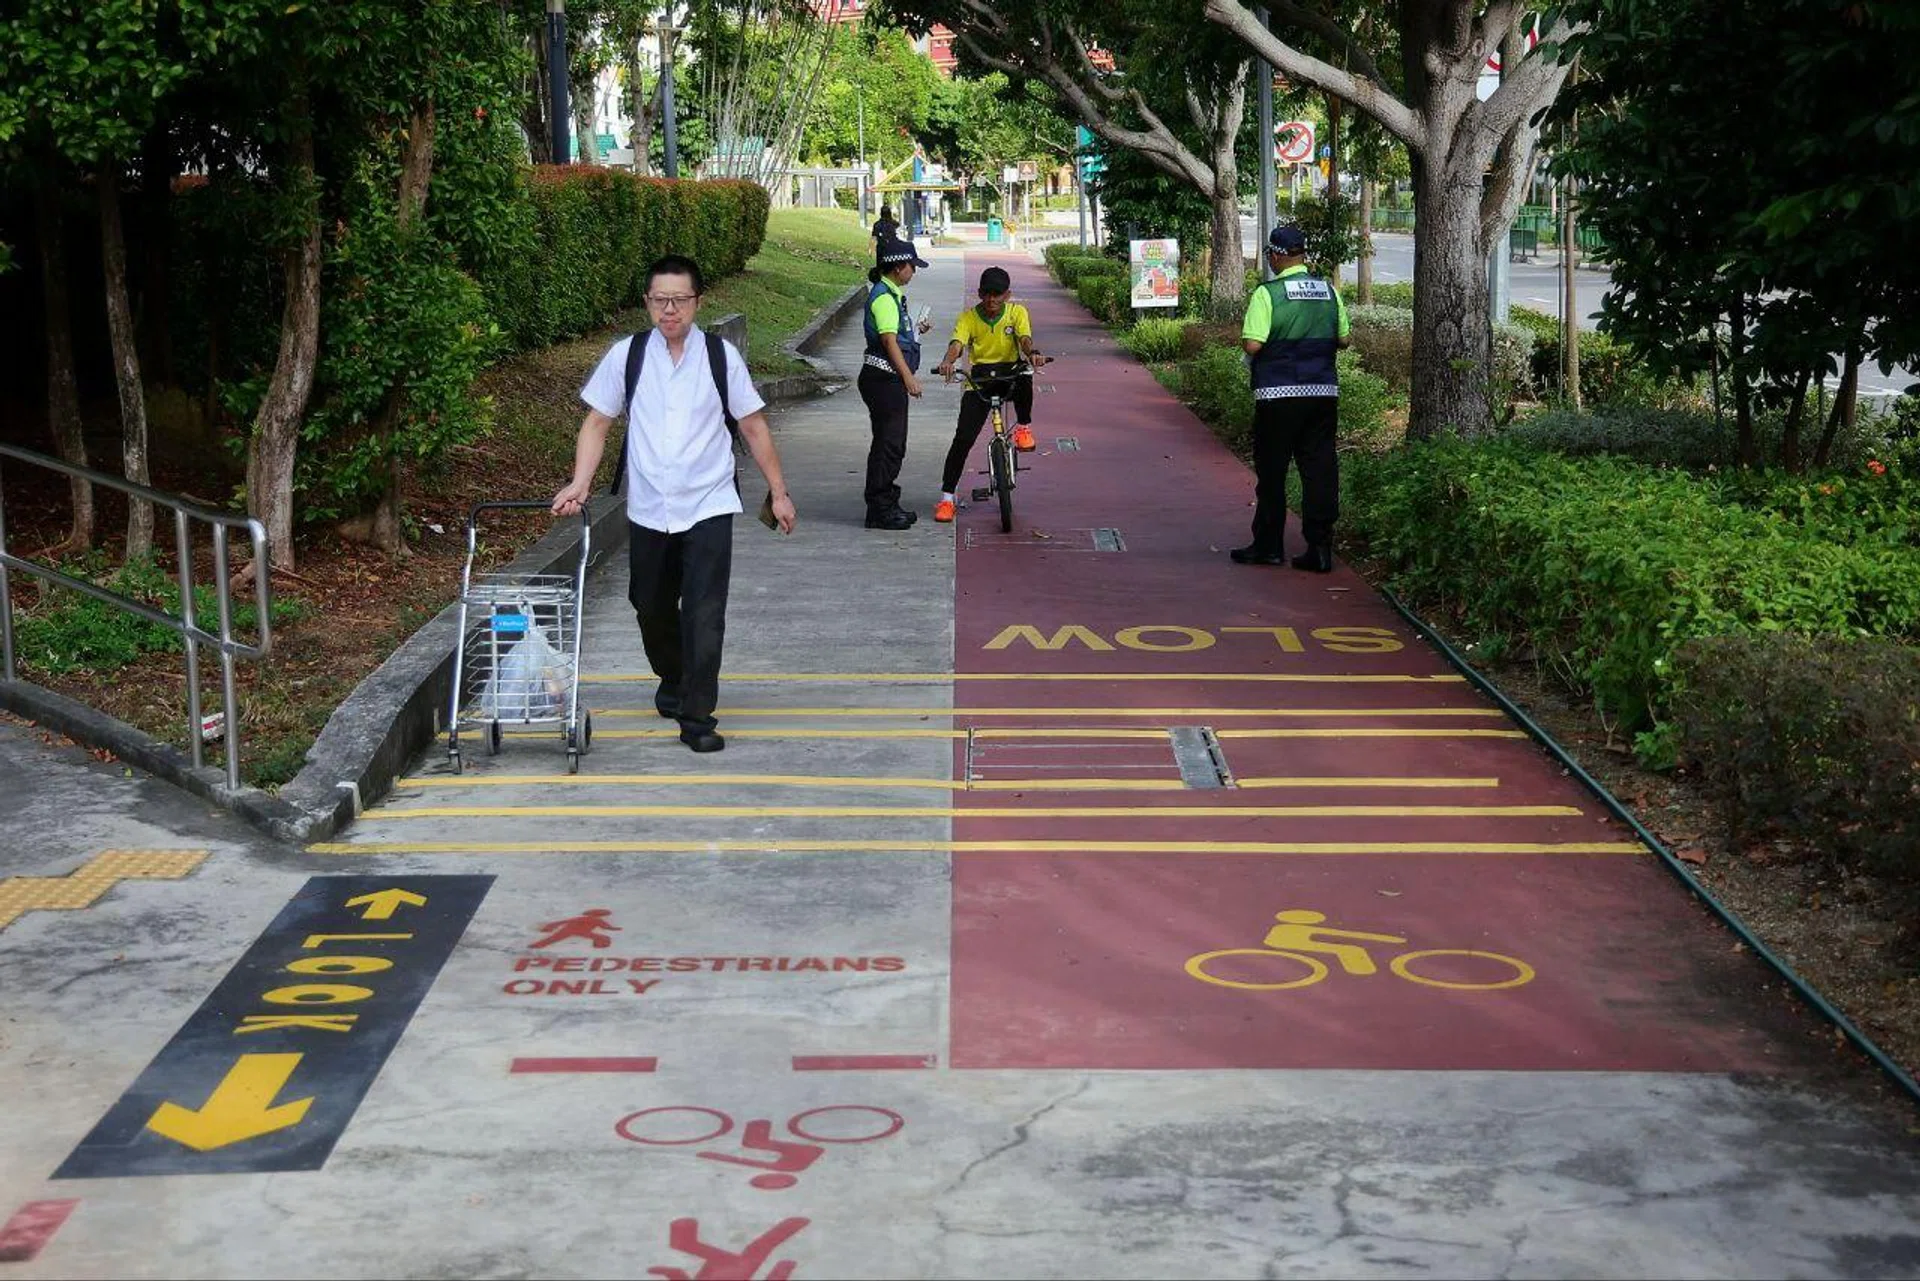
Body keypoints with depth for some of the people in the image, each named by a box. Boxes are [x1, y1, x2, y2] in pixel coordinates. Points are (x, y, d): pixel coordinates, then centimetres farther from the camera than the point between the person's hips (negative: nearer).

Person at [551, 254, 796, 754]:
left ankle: (697, 717, -5)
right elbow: (597, 423, 5)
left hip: (709, 506, -2)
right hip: (647, 508, 2)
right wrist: (579, 484, -7)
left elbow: (753, 426, 5)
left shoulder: (722, 356, -1)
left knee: (704, 613, -10)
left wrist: (779, 491, 6)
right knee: (652, 607, 16)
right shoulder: (626, 356, 1)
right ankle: (673, 681, 43)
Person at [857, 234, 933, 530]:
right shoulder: (883, 297, -15)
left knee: (894, 444, 15)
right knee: (888, 443, -8)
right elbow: (889, 340, -22)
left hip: (892, 380, 11)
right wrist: (908, 376, -24)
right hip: (883, 380, -11)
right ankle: (879, 509, -4)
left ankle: (887, 504, 22)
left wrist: (915, 330, 17)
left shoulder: (892, 294, 17)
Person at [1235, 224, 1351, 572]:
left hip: (1279, 393, -4)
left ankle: (1268, 545, 12)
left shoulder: (1267, 293, -10)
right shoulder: (1329, 291, 5)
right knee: (1320, 468, 6)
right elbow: (1343, 340, 10)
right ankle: (1320, 547, 5)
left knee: (1271, 471, 7)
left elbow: (1252, 345, -16)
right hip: (1324, 392, 4)